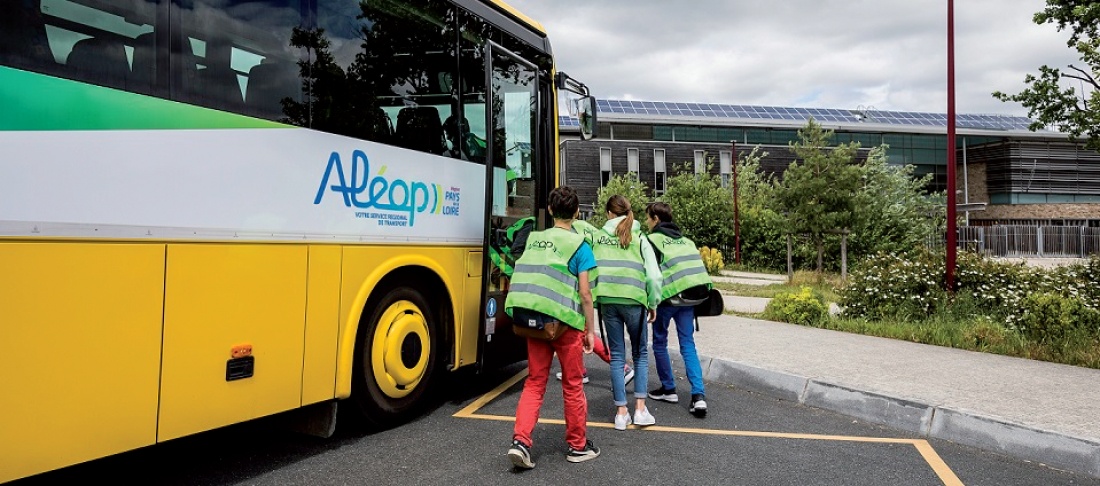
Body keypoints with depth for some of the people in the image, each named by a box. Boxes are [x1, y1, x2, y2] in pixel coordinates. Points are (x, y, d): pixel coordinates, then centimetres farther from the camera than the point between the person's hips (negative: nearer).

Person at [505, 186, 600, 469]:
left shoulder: (533, 239, 9)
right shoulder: (579, 245, -6)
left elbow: (527, 279, 12)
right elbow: (584, 293, -8)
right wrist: (590, 329, -1)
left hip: (532, 320, 4)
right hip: (564, 323, -4)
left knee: (535, 382, 14)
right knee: (572, 385, 11)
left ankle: (521, 441, 2)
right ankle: (578, 446, 23)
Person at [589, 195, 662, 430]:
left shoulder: (598, 238, 7)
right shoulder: (639, 239, 3)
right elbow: (653, 275, -4)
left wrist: (593, 301, 10)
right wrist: (653, 303, 7)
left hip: (607, 300, 1)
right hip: (633, 300, -1)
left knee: (617, 356, 10)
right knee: (640, 353, 15)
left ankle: (621, 413, 12)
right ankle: (640, 409, 10)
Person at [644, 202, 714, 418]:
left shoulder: (653, 240, -1)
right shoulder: (685, 240, 18)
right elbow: (698, 266, 15)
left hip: (668, 296, -5)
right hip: (691, 296, 5)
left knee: (660, 343, 14)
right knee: (688, 345, 9)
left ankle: (668, 389, 23)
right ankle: (699, 395, -3)